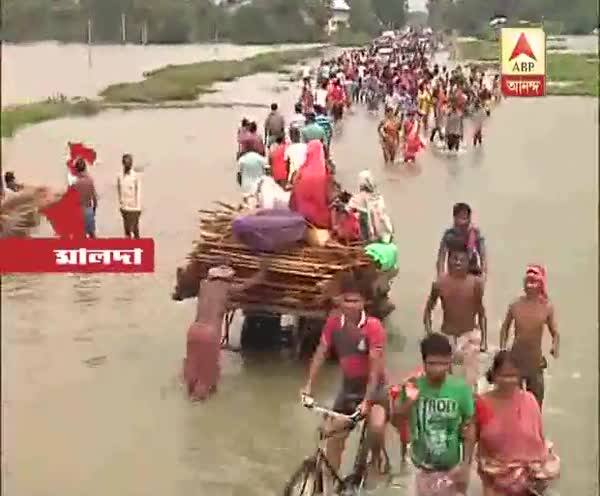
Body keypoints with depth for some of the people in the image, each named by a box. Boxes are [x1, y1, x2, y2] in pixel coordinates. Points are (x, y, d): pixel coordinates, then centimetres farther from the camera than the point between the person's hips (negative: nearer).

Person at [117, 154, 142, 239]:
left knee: (135, 229, -2)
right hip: (124, 207, 3)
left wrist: (138, 207, -7)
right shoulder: (120, 176, 4)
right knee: (126, 228, 6)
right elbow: (119, 191, 11)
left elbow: (138, 192, -5)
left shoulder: (135, 176, -6)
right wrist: (120, 205, 9)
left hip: (134, 207, -3)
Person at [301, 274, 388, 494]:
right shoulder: (334, 322, -10)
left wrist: (366, 401, -30)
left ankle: (376, 459, 3)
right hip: (348, 386, 5)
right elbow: (321, 353, -4)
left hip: (373, 386, -5)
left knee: (377, 426, -31)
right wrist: (308, 385, -11)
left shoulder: (373, 327, -23)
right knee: (334, 437, 5)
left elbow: (375, 366, -25)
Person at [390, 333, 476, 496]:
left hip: (452, 468, -1)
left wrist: (466, 464, -10)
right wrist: (409, 402, -26)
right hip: (424, 467, 2)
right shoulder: (413, 386, -13)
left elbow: (469, 428, -7)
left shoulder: (460, 388, -15)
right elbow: (395, 421, -9)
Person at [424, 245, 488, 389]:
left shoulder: (475, 283, -10)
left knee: (470, 380, -2)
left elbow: (481, 312, -1)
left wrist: (484, 338, -2)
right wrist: (429, 332, -6)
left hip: (470, 335, -1)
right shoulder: (440, 282, -8)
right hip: (447, 335, 1)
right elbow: (428, 308, 3)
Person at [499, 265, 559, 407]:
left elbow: (555, 333, -2)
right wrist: (502, 350, -1)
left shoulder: (547, 307, -9)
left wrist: (555, 346, -22)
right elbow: (505, 328, 7)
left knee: (536, 397, 5)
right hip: (515, 357, 1)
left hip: (535, 359, -1)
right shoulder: (515, 305, -7)